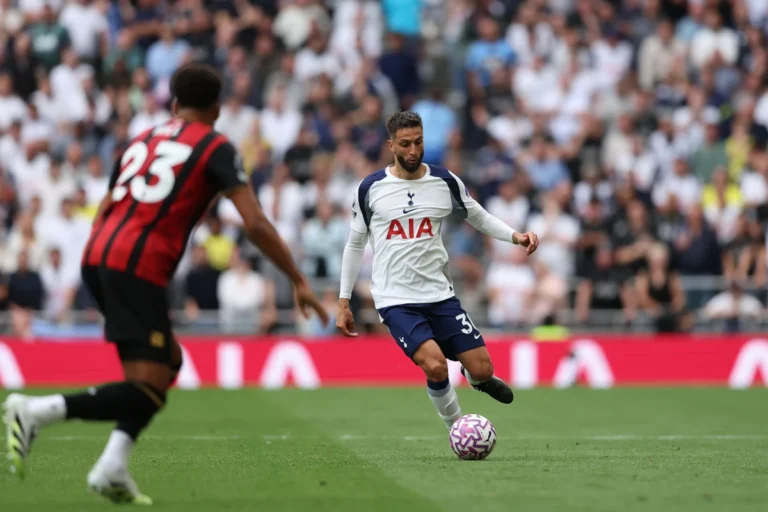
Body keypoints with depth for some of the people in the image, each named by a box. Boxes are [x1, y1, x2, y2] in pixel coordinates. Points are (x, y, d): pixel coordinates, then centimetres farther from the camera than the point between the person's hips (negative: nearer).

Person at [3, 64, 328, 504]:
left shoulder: (142, 140, 25)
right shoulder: (215, 147, 5)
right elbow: (255, 224, -4)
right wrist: (299, 281, 2)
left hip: (97, 258, 8)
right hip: (138, 268, -8)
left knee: (169, 361, 19)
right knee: (149, 392, -6)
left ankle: (113, 468, 5)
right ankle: (37, 411, -21)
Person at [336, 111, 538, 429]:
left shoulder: (444, 181, 2)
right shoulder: (370, 188, -1)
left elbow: (480, 218, 14)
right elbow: (355, 244, 8)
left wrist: (516, 236, -5)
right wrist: (343, 302, 7)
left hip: (439, 293, 3)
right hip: (395, 300, -3)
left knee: (482, 368, -5)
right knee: (435, 365, -24)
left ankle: (473, 377, 34)